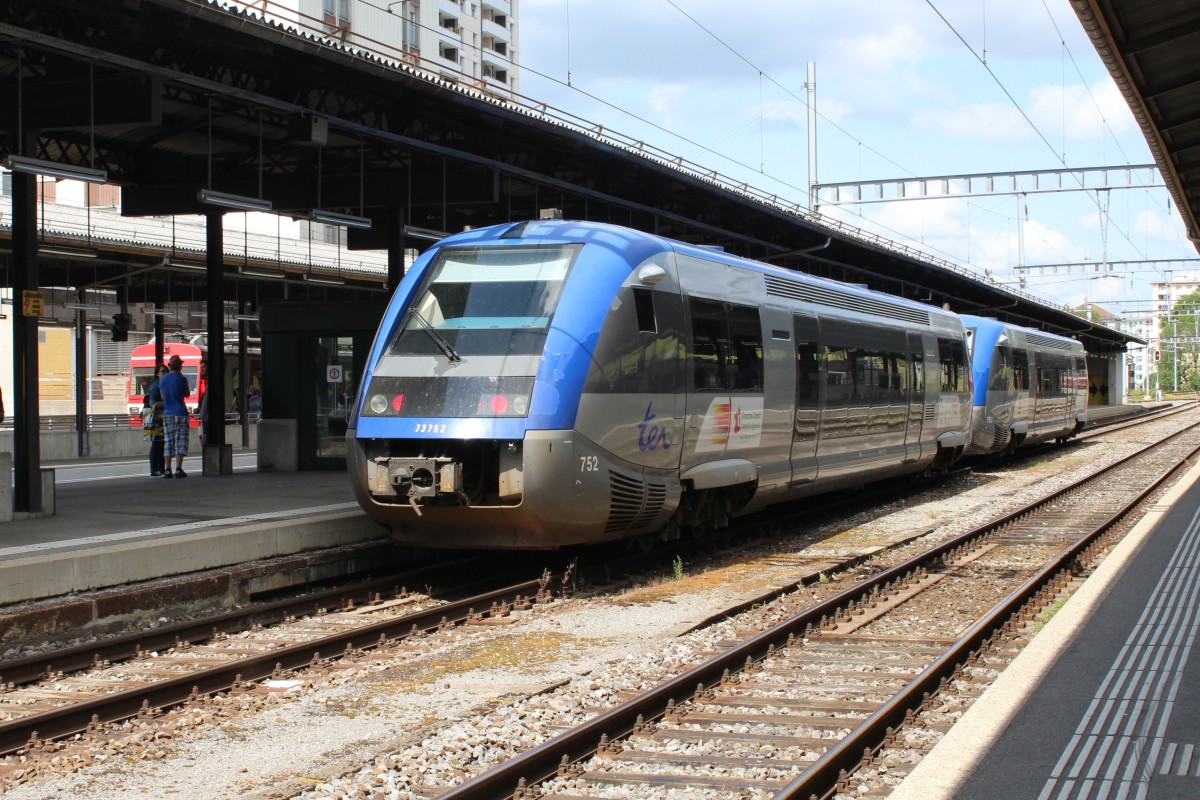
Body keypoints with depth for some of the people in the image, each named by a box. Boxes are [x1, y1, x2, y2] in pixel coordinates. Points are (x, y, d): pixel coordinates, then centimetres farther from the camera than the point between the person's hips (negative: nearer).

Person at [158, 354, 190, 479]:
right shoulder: (181, 379, -8)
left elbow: (162, 396, 14)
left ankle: (167, 470, 3)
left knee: (168, 442, 6)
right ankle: (178, 469, -11)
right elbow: (187, 395, 6)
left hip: (167, 414, 4)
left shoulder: (162, 379, 5)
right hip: (180, 413, -4)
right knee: (180, 441, -3)